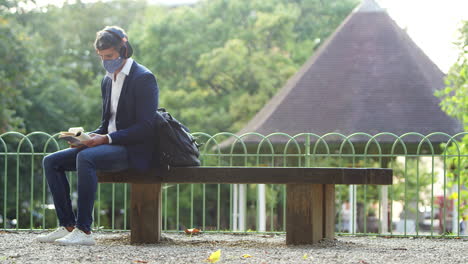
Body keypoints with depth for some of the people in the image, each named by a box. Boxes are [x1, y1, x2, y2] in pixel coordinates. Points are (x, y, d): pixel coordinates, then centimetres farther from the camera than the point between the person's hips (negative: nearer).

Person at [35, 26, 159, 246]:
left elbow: (145, 127, -16)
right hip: (108, 145, 9)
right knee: (51, 161, -3)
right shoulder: (107, 81, 18)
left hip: (132, 150, -9)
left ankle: (84, 230, -34)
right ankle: (67, 226, -9)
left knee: (85, 158, -35)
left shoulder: (143, 78, -9)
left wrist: (106, 139, -22)